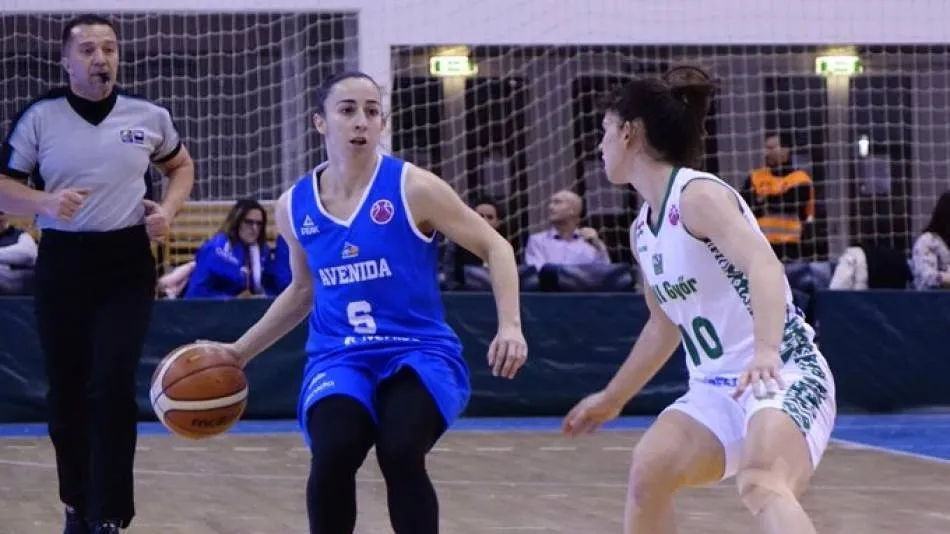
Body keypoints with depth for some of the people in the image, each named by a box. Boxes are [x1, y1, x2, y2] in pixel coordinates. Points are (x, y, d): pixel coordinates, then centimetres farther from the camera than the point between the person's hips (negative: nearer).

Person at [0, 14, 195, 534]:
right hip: (62, 264, 0)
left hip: (127, 263, 0)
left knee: (113, 388, -12)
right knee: (66, 393, 8)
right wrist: (47, 202, -20)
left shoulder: (148, 116, 1)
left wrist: (168, 209, -1)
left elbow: (181, 165, 18)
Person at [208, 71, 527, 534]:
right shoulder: (294, 207, 6)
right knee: (332, 455, -29)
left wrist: (510, 326, -16)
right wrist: (239, 351, 21)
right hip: (338, 359, 2)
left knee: (400, 453, -31)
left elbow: (495, 247, -2)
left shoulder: (412, 188, -6)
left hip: (419, 353, -2)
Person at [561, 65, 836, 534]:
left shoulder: (697, 196, -14)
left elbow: (764, 268, -30)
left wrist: (766, 352, -47)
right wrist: (612, 399, 35)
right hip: (716, 389, 9)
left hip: (783, 377, -9)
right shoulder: (642, 230, 13)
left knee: (761, 485, -33)